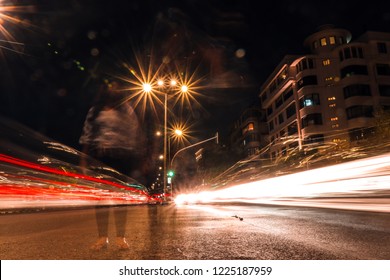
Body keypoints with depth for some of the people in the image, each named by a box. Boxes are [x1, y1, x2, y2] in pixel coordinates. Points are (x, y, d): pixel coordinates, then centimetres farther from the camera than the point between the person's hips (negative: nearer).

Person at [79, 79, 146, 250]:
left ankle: (121, 237, 10)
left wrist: (136, 161, -3)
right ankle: (102, 237, 13)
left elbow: (134, 135, 4)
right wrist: (83, 159, 4)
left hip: (121, 156, -2)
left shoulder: (126, 110, 9)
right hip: (99, 156, 2)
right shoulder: (95, 111, 13)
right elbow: (87, 136, 11)